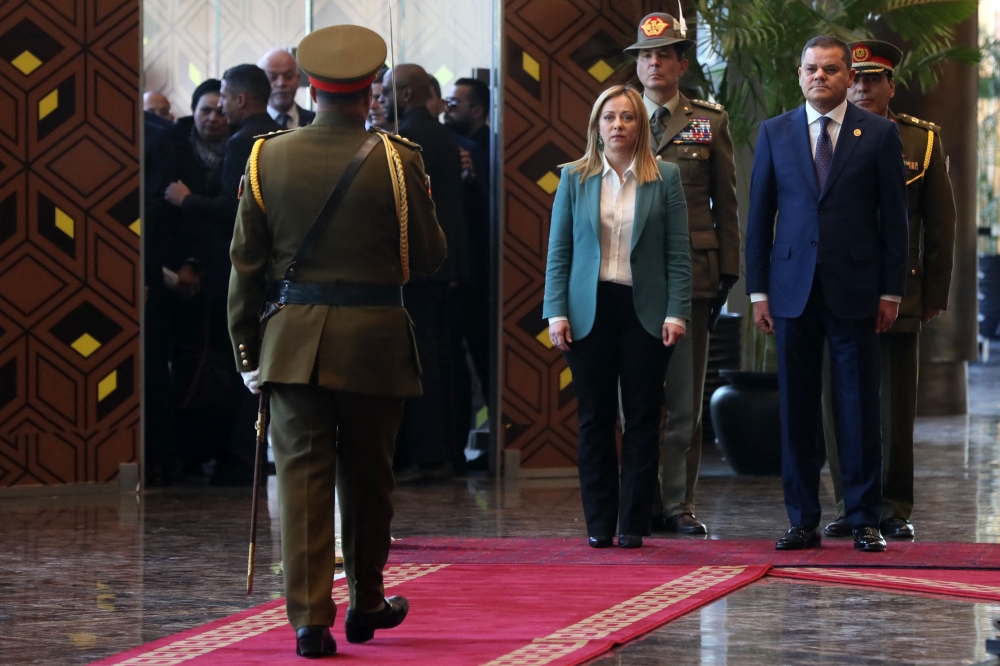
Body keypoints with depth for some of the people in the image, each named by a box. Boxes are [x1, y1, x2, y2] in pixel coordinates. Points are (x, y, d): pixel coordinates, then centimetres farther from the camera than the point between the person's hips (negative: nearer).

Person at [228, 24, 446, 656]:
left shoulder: (266, 158, 1)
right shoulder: (396, 160, -7)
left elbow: (246, 265, 4)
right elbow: (429, 256, -1)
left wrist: (247, 349, 11)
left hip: (293, 338, 1)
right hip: (375, 339, -1)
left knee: (302, 474, 1)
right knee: (367, 475, 13)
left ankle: (309, 619, -7)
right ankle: (366, 605, 27)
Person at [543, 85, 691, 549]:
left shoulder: (665, 178, 4)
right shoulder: (574, 179, 6)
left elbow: (679, 253, 2)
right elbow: (558, 252, 6)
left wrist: (677, 313, -7)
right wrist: (556, 312, -3)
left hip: (645, 311, -1)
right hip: (590, 310, 1)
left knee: (642, 419, 1)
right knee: (595, 419, 3)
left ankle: (633, 523, 5)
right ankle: (599, 523, 9)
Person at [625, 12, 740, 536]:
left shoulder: (710, 123, 8)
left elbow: (726, 203, 9)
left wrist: (728, 274, 3)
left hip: (691, 275, -1)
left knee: (685, 399, 1)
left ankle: (679, 504, 6)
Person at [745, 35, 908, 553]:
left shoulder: (879, 134, 3)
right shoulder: (774, 133, 9)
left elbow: (894, 217, 3)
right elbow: (760, 215, 9)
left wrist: (891, 290, -2)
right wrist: (758, 290, 3)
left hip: (854, 290, -2)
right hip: (793, 288, 2)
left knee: (859, 408, 0)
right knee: (796, 409, 3)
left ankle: (864, 520, 7)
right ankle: (803, 520, 9)